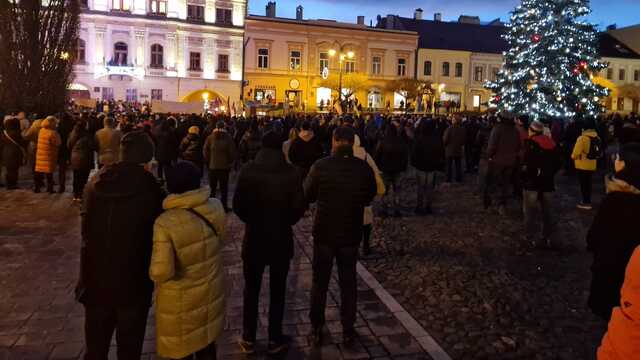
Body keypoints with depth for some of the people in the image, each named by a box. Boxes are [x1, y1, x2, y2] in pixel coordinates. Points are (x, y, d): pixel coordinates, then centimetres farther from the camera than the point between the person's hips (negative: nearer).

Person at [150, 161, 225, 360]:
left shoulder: (165, 223, -27)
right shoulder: (216, 208, -14)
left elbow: (161, 272, -26)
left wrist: (152, 272, -5)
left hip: (181, 302, -4)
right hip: (210, 292, 4)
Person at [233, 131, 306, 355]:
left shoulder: (248, 170, -10)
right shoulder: (292, 173, -12)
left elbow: (238, 204, -8)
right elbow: (299, 207, -11)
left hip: (254, 238, 1)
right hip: (281, 239, -1)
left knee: (251, 289, 15)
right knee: (277, 290, 14)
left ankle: (248, 339, 24)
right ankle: (275, 340, 23)